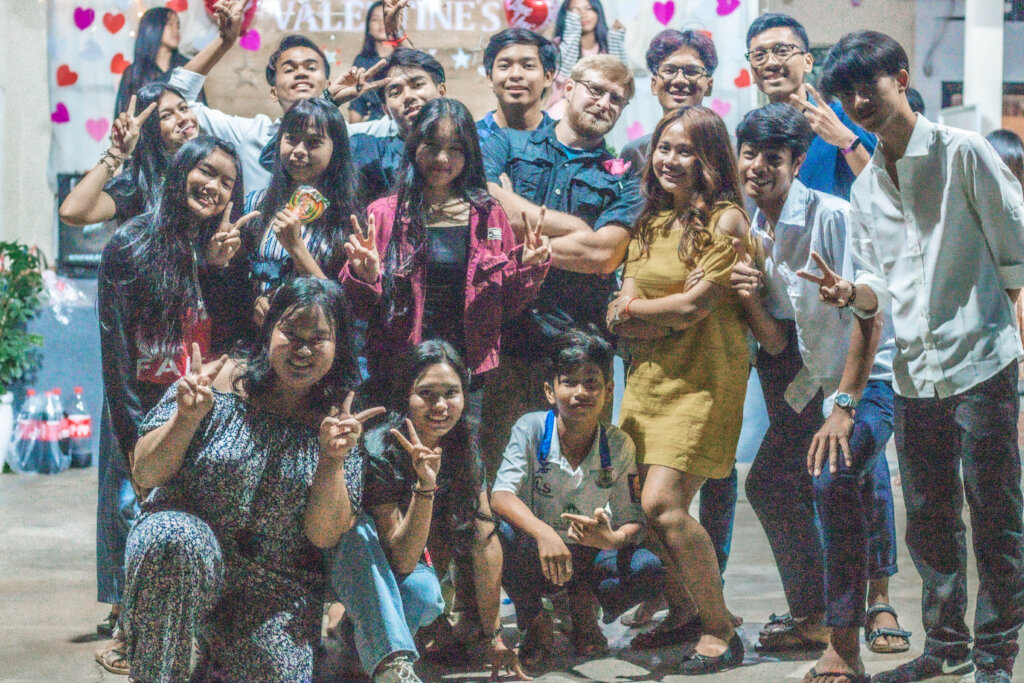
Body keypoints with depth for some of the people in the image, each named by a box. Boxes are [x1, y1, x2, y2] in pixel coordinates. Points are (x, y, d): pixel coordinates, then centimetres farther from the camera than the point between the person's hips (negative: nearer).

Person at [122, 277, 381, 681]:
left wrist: (332, 460, -19)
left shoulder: (339, 421, -1)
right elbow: (144, 475, -6)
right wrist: (187, 417, -22)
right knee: (178, 540, -35)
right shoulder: (219, 382, -6)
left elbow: (324, 536, -5)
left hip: (275, 591, 2)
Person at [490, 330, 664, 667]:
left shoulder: (619, 445, -10)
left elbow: (633, 522, -8)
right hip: (536, 556, -1)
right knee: (501, 535, -35)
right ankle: (533, 621, -4)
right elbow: (501, 496, -28)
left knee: (649, 569, -28)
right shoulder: (531, 429, -16)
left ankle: (583, 603, 6)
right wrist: (543, 532, -48)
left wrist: (613, 538, -34)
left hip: (588, 556, 1)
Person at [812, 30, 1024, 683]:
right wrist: (850, 293, -8)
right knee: (929, 518, 12)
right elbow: (881, 285, 13)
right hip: (915, 372, 6)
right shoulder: (866, 189, 12)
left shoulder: (963, 153, -5)